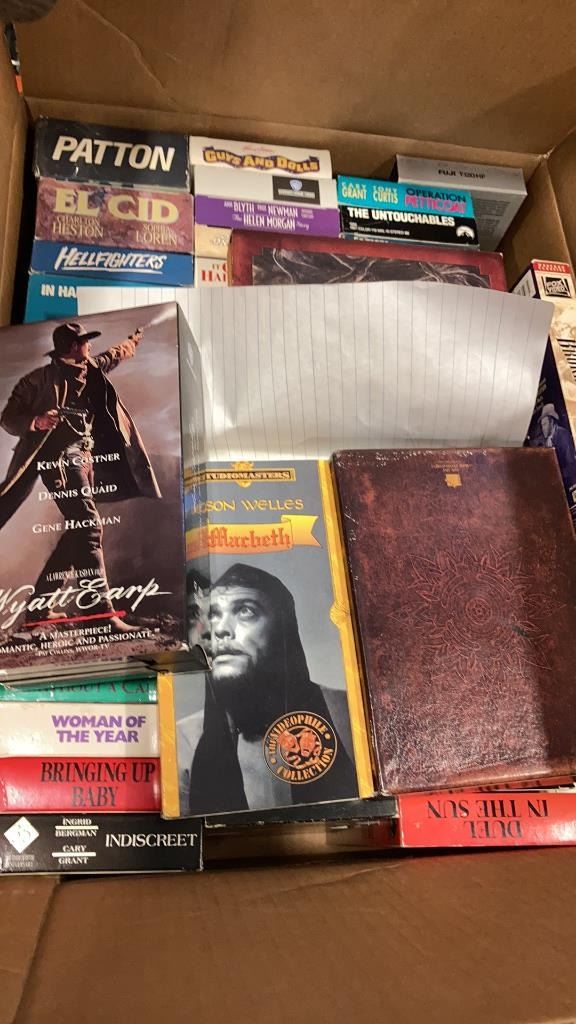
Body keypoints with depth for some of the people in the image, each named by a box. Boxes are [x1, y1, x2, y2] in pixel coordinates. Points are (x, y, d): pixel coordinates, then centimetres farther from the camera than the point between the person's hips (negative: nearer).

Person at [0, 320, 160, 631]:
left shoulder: (90, 370, 17)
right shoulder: (43, 377, -3)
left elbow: (114, 355, 41)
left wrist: (133, 341, 56)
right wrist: (36, 421, -24)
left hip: (84, 456, 9)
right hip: (60, 455, -9)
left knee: (77, 530, 7)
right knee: (88, 527, -19)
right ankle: (101, 612, -22)